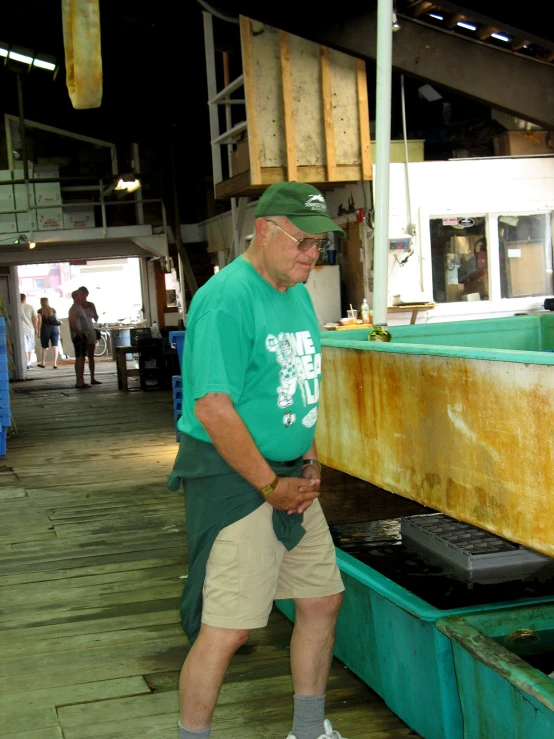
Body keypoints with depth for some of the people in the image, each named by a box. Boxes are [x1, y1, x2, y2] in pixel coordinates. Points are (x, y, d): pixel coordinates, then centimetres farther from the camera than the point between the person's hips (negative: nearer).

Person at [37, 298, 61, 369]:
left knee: (44, 347, 11)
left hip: (45, 329, -2)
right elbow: (57, 320, 7)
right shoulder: (53, 310, 9)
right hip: (54, 328, 2)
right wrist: (59, 331, 11)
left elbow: (40, 322, -7)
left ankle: (42, 363, 21)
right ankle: (55, 364, -12)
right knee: (55, 347, -4)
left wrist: (38, 331, -3)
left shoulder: (40, 311, -1)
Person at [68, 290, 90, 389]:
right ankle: (79, 382, -14)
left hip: (83, 336, 10)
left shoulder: (80, 308, 20)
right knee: (79, 358, -12)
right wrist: (80, 334, -19)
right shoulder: (74, 309, -12)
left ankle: (81, 381, 15)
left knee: (82, 358, 11)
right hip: (79, 337, -10)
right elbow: (72, 324, -21)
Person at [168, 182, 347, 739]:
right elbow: (213, 407, -23)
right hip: (232, 479, -9)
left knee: (322, 599, 15)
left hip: (289, 477, 9)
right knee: (228, 626, -8)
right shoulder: (227, 299, -18)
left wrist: (310, 464, 7)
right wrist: (271, 486, -18)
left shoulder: (297, 295, 11)